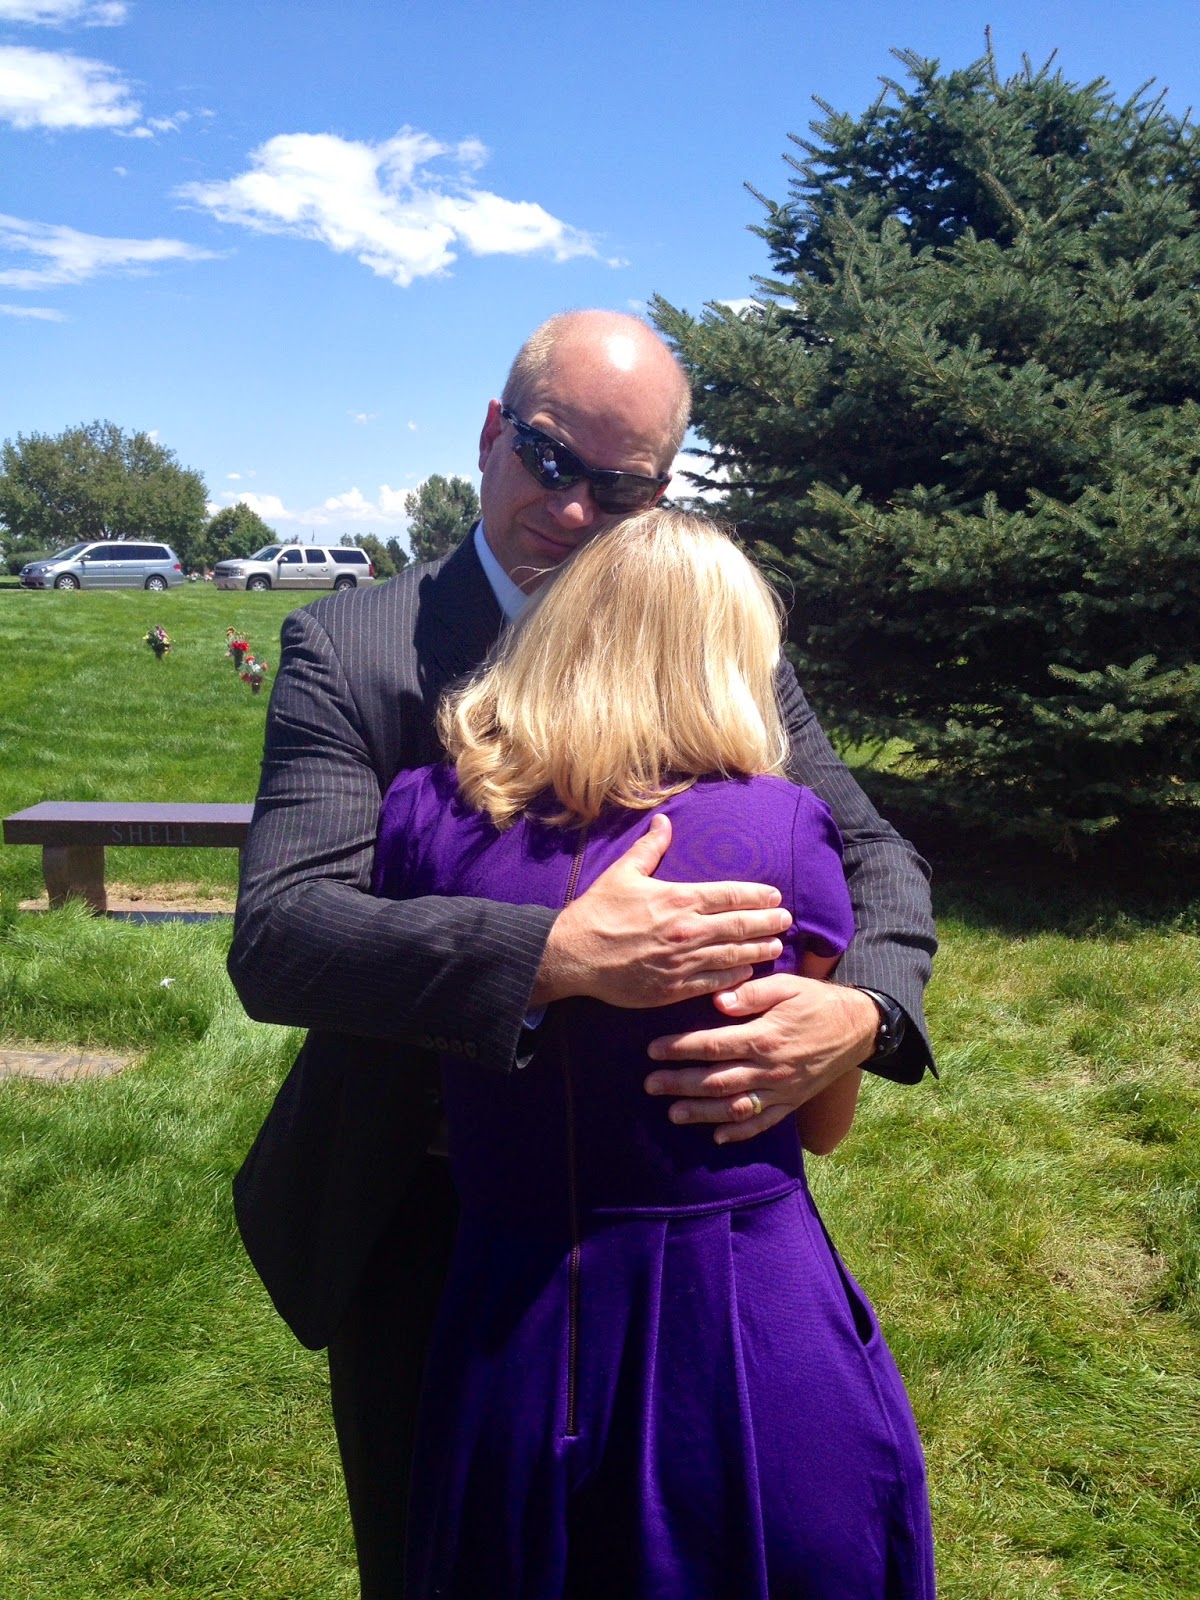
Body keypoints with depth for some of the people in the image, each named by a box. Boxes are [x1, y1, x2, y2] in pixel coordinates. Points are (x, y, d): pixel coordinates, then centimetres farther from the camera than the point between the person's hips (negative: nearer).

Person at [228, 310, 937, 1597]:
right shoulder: (349, 649, -15)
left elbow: (875, 858, -4)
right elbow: (275, 936, -26)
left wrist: (861, 1011, -27)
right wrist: (558, 953, -41)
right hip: (419, 1215, -2)